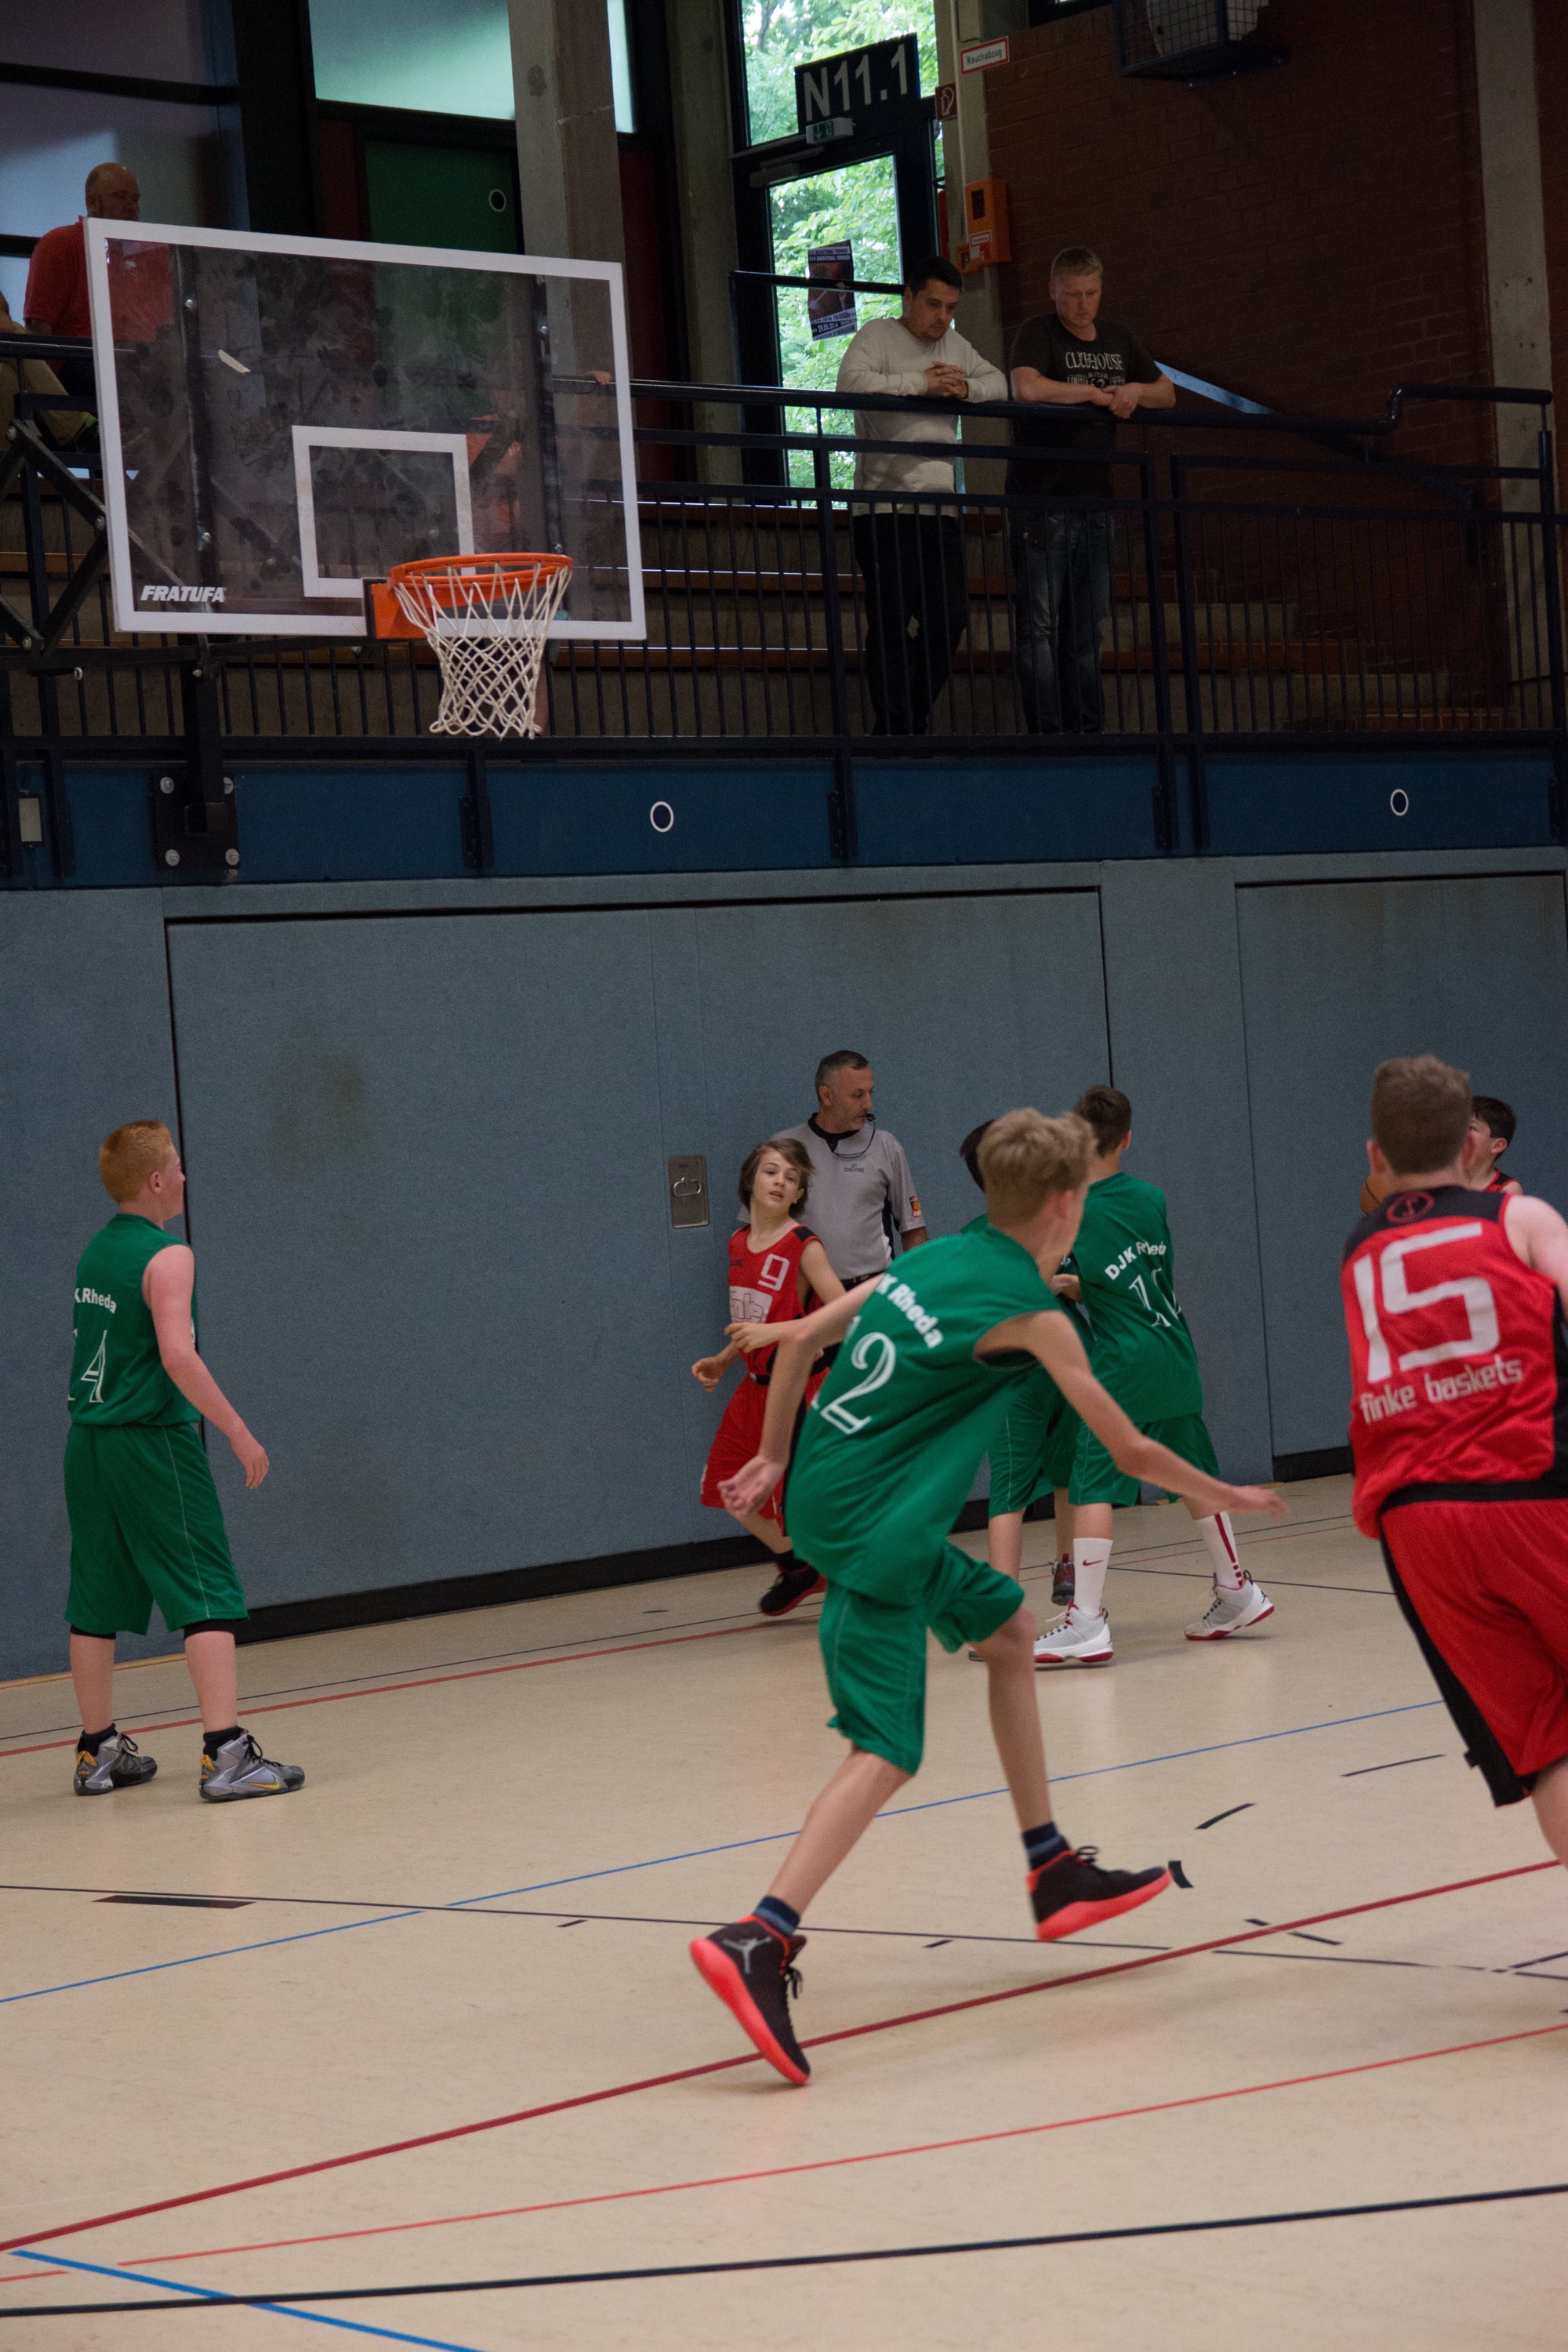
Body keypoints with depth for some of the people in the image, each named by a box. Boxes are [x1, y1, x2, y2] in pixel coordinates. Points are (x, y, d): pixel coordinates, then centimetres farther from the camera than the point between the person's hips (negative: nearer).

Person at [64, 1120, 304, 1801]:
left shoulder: (94, 1252, 12)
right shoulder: (166, 1257, -12)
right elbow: (178, 1356, -23)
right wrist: (238, 1432, -19)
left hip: (87, 1440, 8)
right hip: (150, 1441, -8)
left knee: (96, 1604, 13)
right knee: (208, 1597, -6)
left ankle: (99, 1751, 22)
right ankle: (225, 1753, -14)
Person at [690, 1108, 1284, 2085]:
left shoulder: (934, 1260, 12)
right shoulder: (1029, 1311, -9)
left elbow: (801, 1338, 16)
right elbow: (1132, 1451, -2)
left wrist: (773, 1458, 26)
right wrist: (1222, 1495, 16)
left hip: (825, 1493, 9)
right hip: (873, 1531, -9)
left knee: (1010, 1631, 22)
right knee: (887, 1752, -14)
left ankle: (1054, 1872, 28)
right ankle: (760, 1939, -30)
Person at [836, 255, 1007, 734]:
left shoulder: (955, 346, 20)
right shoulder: (878, 336, 0)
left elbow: (1000, 384, 17)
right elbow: (851, 382, -17)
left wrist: (965, 388, -4)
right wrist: (921, 383, -12)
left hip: (941, 507, 6)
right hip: (885, 507, -6)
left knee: (949, 619, 2)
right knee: (892, 622, -8)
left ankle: (915, 720, 14)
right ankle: (892, 729, -4)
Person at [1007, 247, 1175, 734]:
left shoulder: (1118, 338, 15)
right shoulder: (1036, 335, -5)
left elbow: (1167, 393, 24)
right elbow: (1027, 388, -25)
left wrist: (1136, 392, 1)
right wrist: (1095, 393, -14)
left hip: (1094, 501, 6)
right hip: (1042, 501, -6)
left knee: (1087, 626, 7)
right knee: (1039, 623, -9)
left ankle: (1087, 730, 11)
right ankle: (1046, 732, -10)